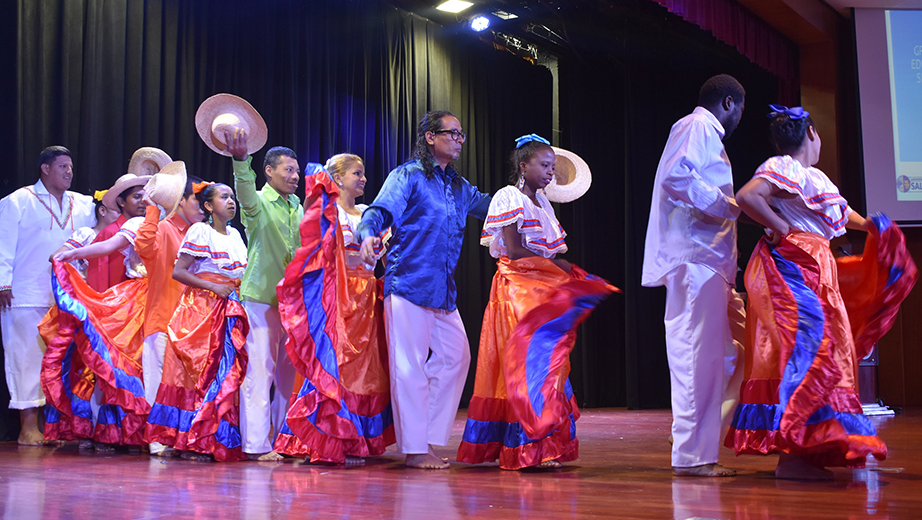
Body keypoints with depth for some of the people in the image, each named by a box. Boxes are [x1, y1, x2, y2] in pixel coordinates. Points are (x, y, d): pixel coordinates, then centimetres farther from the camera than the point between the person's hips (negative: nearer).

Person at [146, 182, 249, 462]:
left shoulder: (235, 234, 16)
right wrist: (214, 287, -15)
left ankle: (222, 442, 4)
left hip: (230, 310, 6)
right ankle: (192, 442, -2)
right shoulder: (199, 231, -5)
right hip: (202, 309, -6)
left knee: (229, 372, 1)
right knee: (200, 370, -8)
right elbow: (178, 272, -10)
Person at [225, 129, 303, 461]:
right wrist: (240, 160, -46)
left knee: (289, 368, 8)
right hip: (262, 295, -6)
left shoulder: (297, 206, 15)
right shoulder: (259, 202, -5)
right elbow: (245, 189, -28)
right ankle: (257, 444, -4)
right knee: (261, 368, -7)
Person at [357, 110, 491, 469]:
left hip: (443, 290, 8)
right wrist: (368, 235, -35)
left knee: (455, 356, 10)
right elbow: (380, 211, -14)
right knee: (410, 365, -6)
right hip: (409, 282, -8)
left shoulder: (459, 187, 19)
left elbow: (490, 205, 32)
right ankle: (414, 449, 1)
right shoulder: (408, 176, -3)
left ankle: (428, 439, 20)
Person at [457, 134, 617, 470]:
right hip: (518, 287, -8)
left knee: (549, 358, 2)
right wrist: (555, 264, -10)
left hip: (544, 286, 8)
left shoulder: (541, 201, 19)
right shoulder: (509, 197, -5)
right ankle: (533, 446, -12)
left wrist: (563, 268, -2)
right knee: (530, 358, -12)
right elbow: (514, 250, -13)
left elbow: (549, 248, 16)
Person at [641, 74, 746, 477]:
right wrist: (723, 203, -14)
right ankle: (691, 455, -9)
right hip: (696, 258, -11)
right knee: (699, 356, -11)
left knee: (724, 356, 11)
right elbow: (676, 176, -20)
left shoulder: (704, 132, 27)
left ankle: (699, 450, 14)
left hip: (703, 259, 11)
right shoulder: (698, 126, -4)